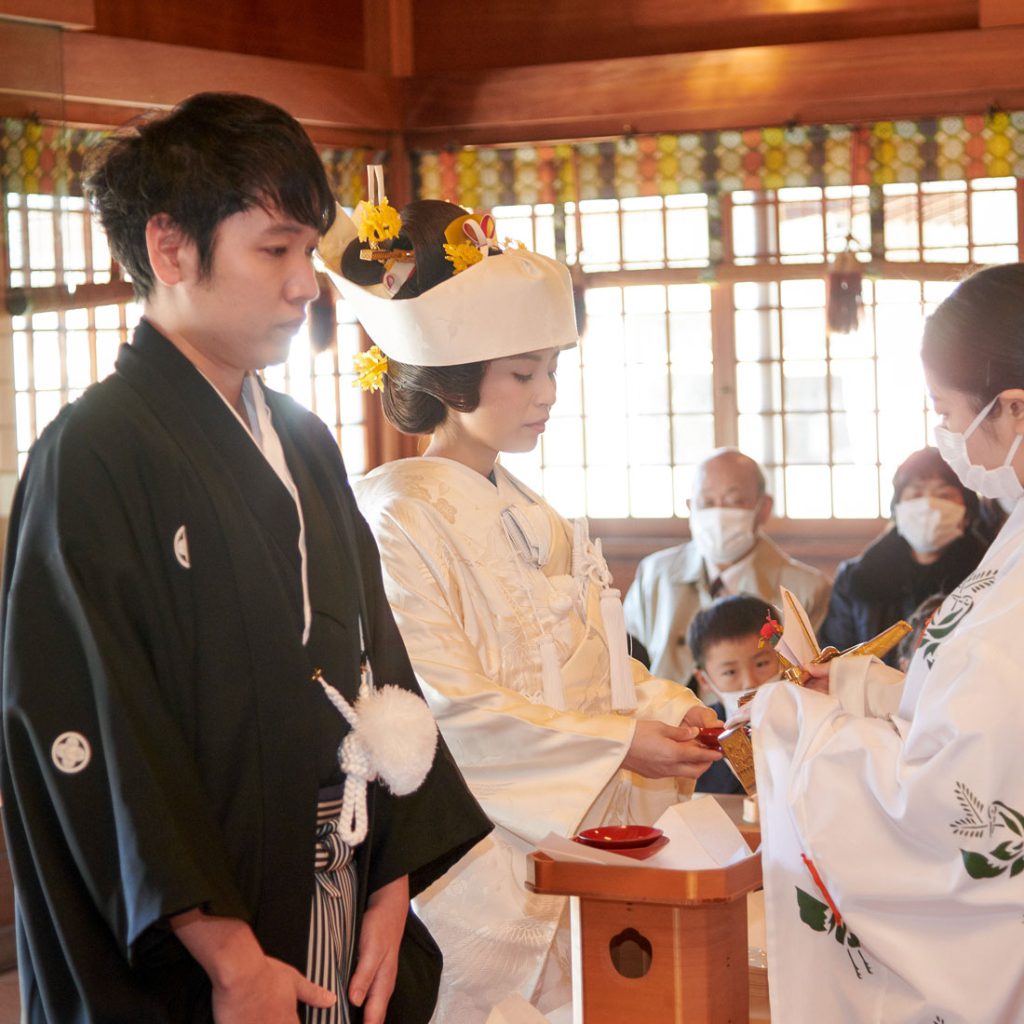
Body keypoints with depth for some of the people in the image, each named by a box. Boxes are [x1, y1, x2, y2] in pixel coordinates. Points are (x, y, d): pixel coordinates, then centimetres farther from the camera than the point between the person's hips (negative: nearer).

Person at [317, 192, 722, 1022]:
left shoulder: (531, 519, 14)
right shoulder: (400, 516, -12)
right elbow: (447, 706, -17)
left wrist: (667, 708, -2)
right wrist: (620, 743, -16)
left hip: (563, 846, 8)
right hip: (470, 854, -7)